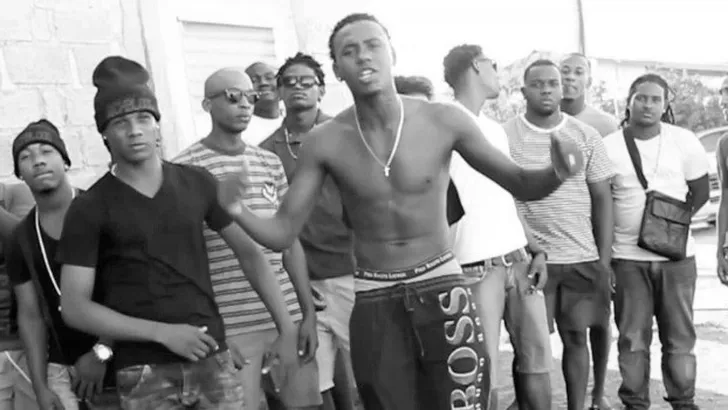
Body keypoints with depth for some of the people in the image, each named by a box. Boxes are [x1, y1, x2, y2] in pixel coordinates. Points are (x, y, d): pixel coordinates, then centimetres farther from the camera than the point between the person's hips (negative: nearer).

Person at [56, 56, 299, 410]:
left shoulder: (197, 183, 4)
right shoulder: (89, 209, -3)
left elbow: (249, 252, 8)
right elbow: (74, 308, -6)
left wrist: (287, 328, 1)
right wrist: (163, 332, -14)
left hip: (213, 360, 2)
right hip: (144, 373, -2)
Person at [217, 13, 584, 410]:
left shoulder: (443, 120, -10)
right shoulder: (324, 142, -9)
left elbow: (521, 184, -2)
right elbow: (282, 232, -5)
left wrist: (556, 172, -25)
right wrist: (238, 212, -27)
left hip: (440, 285, 0)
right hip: (373, 299, 1)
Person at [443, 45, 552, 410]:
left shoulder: (496, 129, 18)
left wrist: (534, 250, 9)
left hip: (520, 260, 7)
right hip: (477, 268, -7)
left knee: (537, 357, 11)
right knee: (483, 373, -4)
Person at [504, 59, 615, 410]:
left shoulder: (587, 136, 5)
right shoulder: (504, 136, -1)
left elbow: (602, 198, 7)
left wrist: (604, 259, 2)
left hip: (583, 259, 2)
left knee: (577, 338, 9)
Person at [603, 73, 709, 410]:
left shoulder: (684, 141, 1)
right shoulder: (608, 146, -3)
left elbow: (700, 192, 10)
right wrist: (603, 253, -4)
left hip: (677, 255, 1)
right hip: (627, 257, -1)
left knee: (679, 337, 9)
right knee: (632, 338, 5)